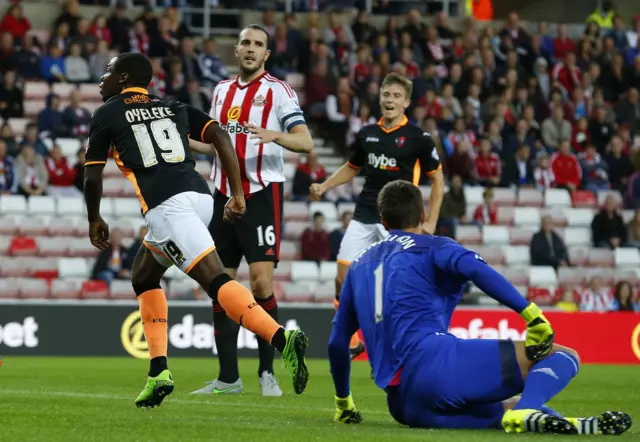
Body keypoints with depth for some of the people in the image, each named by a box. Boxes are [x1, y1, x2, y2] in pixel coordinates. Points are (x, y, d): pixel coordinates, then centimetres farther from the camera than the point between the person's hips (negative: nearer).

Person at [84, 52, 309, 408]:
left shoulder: (107, 115, 13)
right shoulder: (172, 108, 26)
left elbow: (93, 178, 12)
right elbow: (220, 135, 14)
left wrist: (95, 219, 29)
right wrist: (238, 193, 12)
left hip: (166, 205, -7)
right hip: (200, 196, 7)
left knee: (214, 278, -18)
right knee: (144, 277, 23)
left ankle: (282, 339, -39)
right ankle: (159, 372, 15)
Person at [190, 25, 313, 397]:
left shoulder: (278, 91, -3)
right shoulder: (222, 90, 15)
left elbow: (306, 142, -13)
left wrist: (274, 135, -31)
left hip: (262, 194, -6)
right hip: (224, 195, 6)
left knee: (262, 279, -14)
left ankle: (267, 372, -4)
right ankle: (228, 377, 10)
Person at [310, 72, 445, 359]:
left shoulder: (418, 138, -5)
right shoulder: (367, 134, 8)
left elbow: (437, 179, 0)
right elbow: (351, 168, 23)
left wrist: (431, 222, -6)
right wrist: (324, 187, 7)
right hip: (364, 217, 5)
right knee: (343, 276, -1)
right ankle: (349, 341, 13)